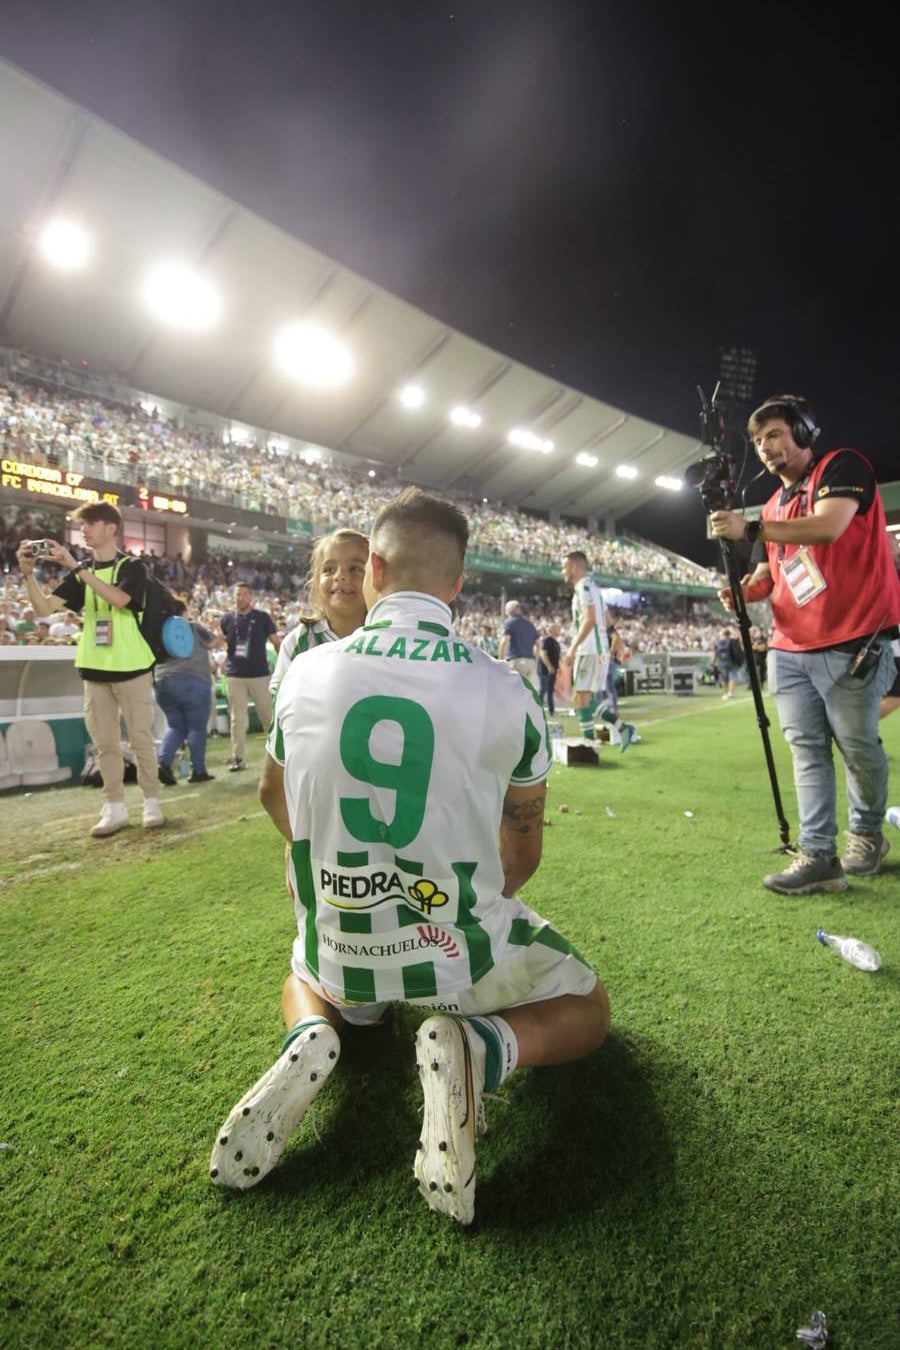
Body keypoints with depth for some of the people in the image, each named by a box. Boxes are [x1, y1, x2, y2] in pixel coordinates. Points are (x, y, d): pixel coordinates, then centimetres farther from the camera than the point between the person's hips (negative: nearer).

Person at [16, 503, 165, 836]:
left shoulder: (132, 566, -3)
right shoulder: (81, 573, 12)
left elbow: (118, 598, -23)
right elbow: (44, 607, 3)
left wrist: (75, 566, -24)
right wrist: (28, 573, -11)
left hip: (131, 669, -5)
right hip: (95, 671, 5)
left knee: (141, 738, 1)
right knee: (105, 743, 7)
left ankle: (151, 802, 12)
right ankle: (114, 808, 16)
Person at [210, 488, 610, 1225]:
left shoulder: (306, 673, -11)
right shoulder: (504, 692, -17)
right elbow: (523, 853, -2)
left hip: (340, 951, 3)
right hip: (457, 951, -2)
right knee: (588, 1010, 26)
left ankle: (310, 1040, 4)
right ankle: (481, 1048, -5)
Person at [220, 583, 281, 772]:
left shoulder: (262, 617, 2)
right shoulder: (226, 619, 6)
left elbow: (276, 641, 4)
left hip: (259, 674, -1)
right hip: (234, 675, 1)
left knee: (268, 715, 5)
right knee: (237, 718, 4)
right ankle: (238, 757, 11)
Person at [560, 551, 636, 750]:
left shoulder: (584, 586, -10)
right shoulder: (592, 586, 20)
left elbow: (590, 620, -21)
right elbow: (605, 622, 22)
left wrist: (573, 647, -23)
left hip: (590, 651, -10)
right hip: (598, 649, 10)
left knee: (581, 698, -5)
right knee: (588, 698, 13)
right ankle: (623, 727, 11)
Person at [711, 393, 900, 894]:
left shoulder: (843, 466, -2)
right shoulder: (773, 506, 19)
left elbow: (829, 527, -21)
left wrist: (751, 529, -23)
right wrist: (744, 591, -2)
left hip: (853, 644, -6)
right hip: (790, 651, 7)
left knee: (858, 747, 3)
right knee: (807, 750, 1)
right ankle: (819, 855, 5)